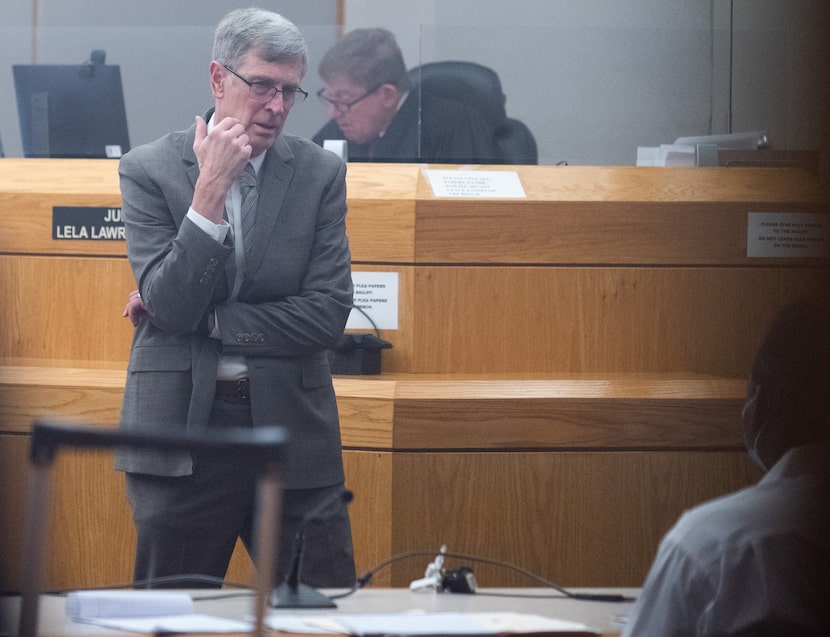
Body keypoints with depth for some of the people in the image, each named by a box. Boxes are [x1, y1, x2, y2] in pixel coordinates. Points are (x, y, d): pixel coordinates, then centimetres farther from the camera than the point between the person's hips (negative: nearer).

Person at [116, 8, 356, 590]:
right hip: (182, 430, -1)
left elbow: (328, 313, -5)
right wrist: (211, 188, -19)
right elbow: (171, 307, -12)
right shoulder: (150, 169, -1)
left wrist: (203, 320, -9)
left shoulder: (321, 173, 4)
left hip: (292, 428, 1)